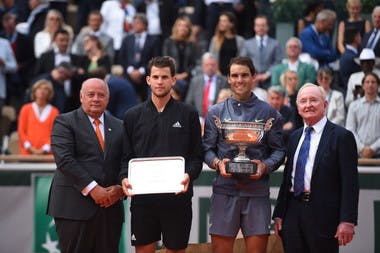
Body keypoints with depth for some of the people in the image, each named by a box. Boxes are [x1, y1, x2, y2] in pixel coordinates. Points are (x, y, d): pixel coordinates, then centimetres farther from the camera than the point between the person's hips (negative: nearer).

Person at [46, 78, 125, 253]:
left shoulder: (118, 127, 16)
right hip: (74, 206, -4)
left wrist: (121, 188, -6)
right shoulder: (65, 122, 1)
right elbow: (64, 160, -10)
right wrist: (92, 188, -16)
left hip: (110, 205, 4)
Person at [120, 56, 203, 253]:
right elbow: (127, 156, 10)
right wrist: (124, 178, -9)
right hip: (142, 196, 1)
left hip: (177, 197, -1)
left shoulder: (188, 114, 6)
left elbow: (196, 156, 4)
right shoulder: (133, 116, 10)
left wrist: (189, 175, -16)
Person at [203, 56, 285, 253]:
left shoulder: (269, 113, 8)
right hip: (224, 190, 1)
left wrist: (265, 166, -13)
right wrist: (217, 163, -11)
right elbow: (207, 148, 10)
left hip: (257, 191, -1)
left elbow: (278, 150, 6)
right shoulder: (216, 112, 11)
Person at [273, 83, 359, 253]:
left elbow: (350, 182, -8)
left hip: (323, 215, -5)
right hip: (293, 212, 6)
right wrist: (279, 214, 11)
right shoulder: (295, 137, 16)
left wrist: (347, 221, -15)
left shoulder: (342, 136, -4)